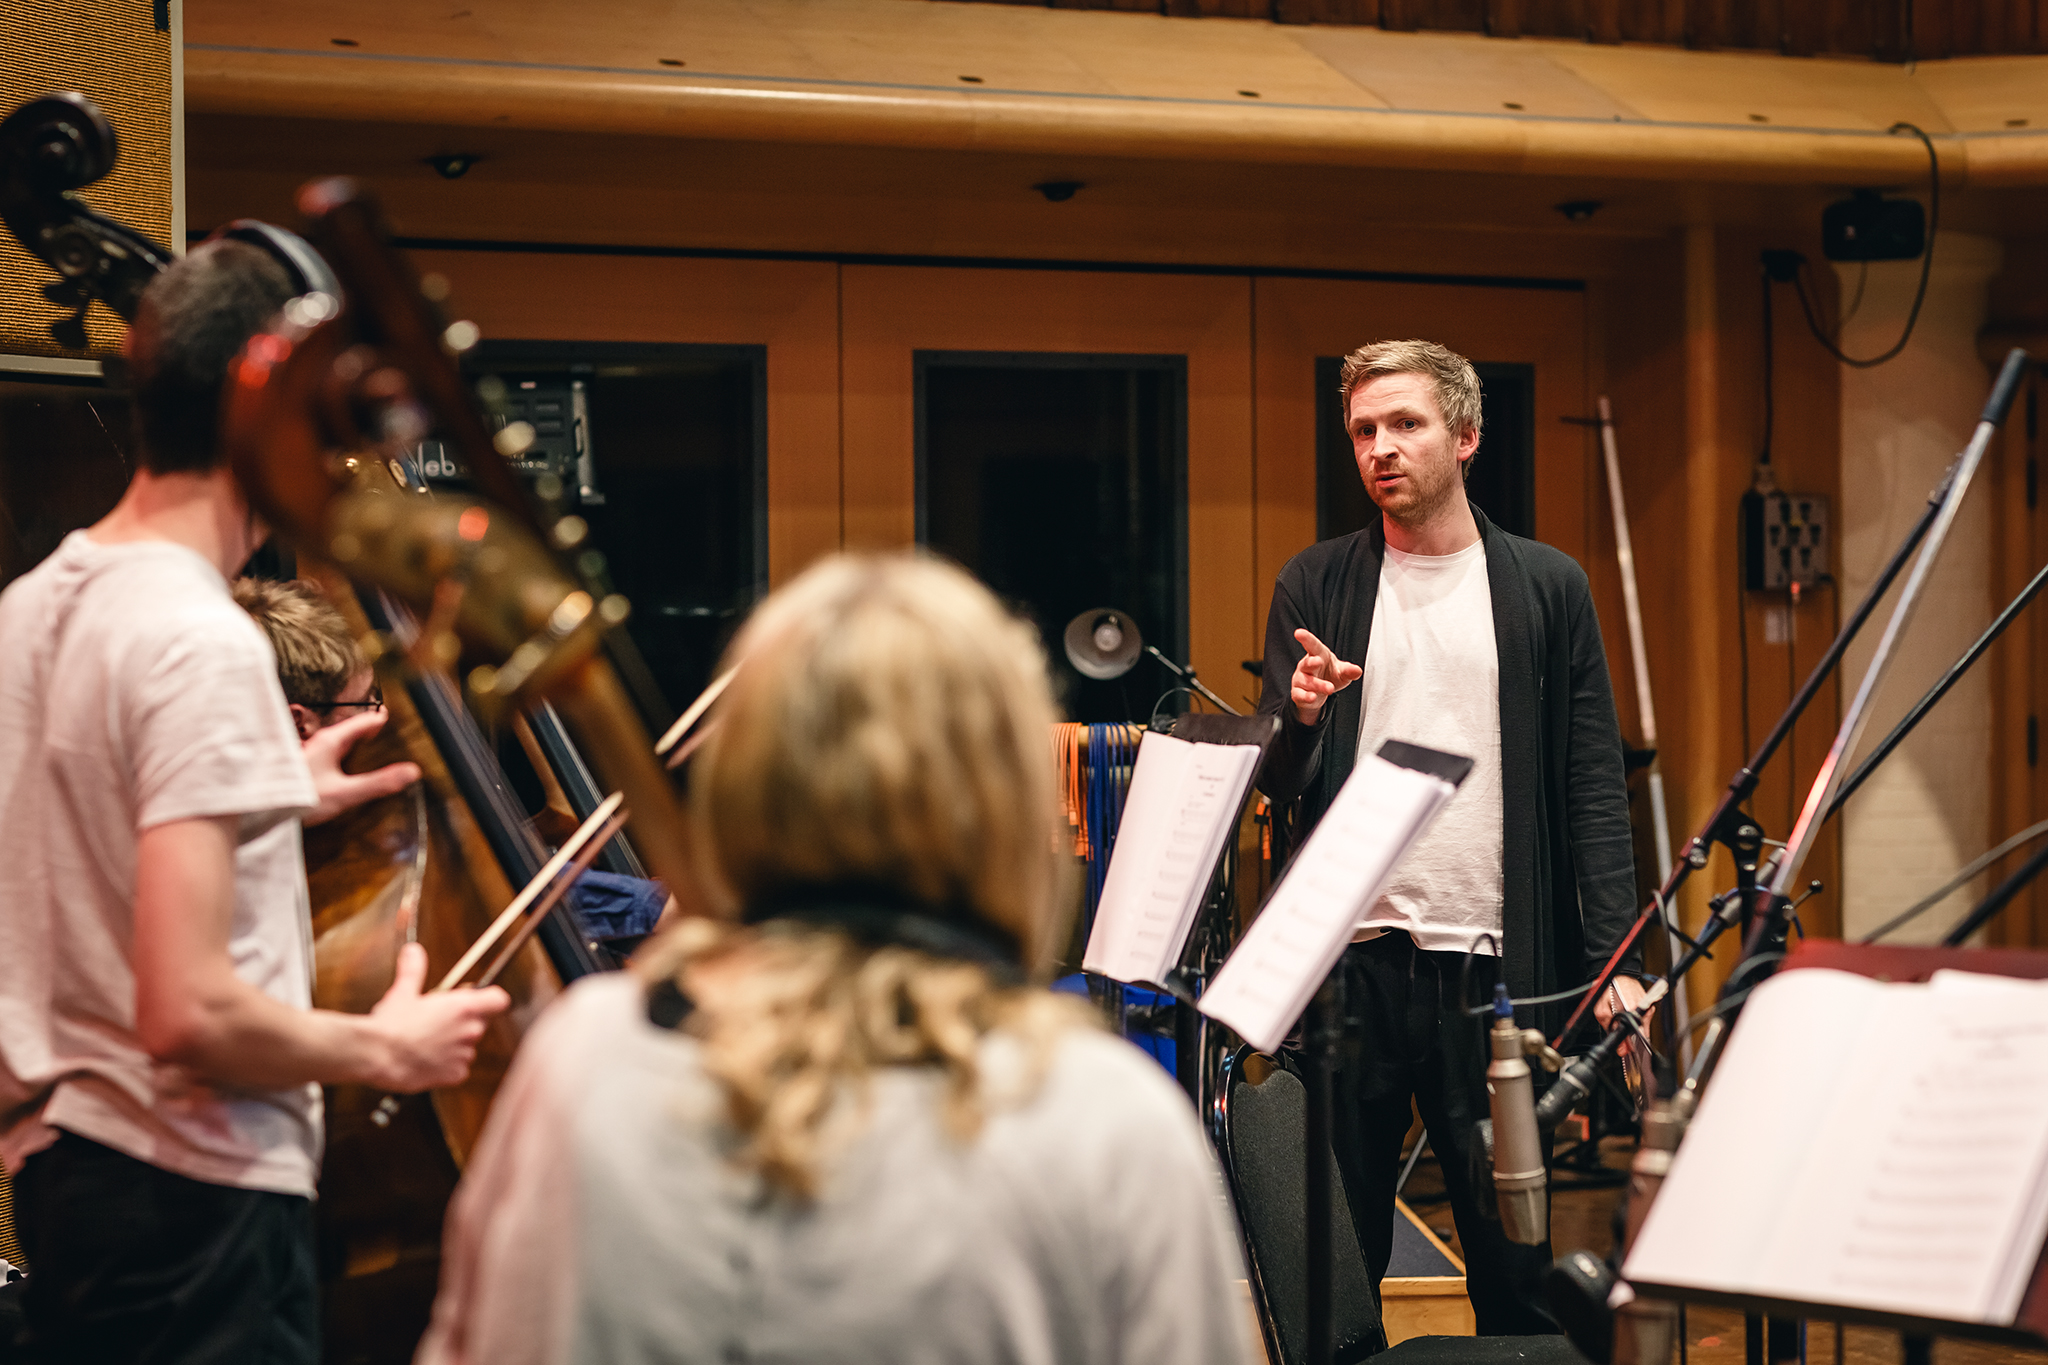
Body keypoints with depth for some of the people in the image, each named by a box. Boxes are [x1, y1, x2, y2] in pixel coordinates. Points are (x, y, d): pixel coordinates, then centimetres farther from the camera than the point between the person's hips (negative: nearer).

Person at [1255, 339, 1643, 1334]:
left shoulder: (1547, 588, 7)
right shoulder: (1316, 586, 9)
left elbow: (1593, 784, 4)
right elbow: (1277, 786, 8)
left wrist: (1613, 954, -7)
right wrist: (1301, 719, -15)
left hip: (1498, 973, -1)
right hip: (1350, 964, 1)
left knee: (1515, 1263, 3)